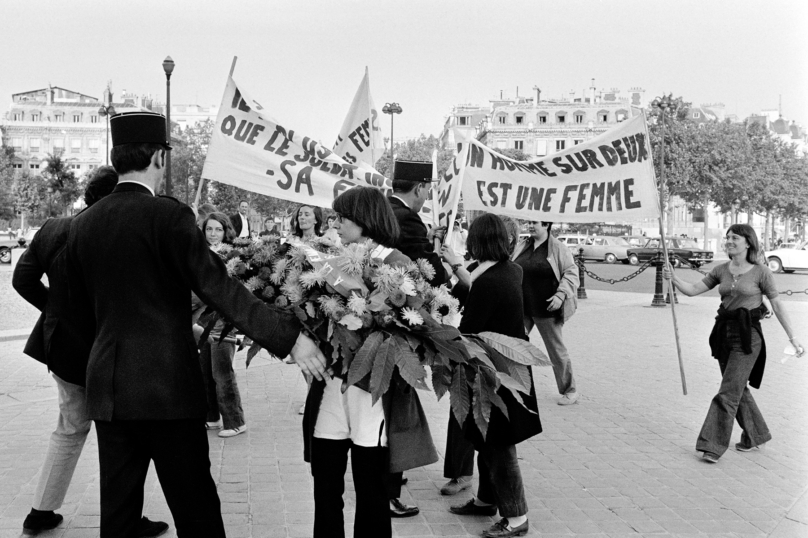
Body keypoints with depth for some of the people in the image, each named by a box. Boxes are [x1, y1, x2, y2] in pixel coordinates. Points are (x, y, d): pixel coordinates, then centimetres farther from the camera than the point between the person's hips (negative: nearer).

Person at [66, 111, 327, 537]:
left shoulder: (81, 225, 6)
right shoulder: (168, 216, -12)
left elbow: (82, 313, 13)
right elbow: (219, 287, -18)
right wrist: (289, 337, -15)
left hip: (107, 390, 6)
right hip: (168, 388, -6)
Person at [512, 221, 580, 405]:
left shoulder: (558, 249, -7)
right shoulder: (522, 247, 8)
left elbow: (571, 273, -8)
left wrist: (560, 295, -20)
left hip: (545, 308, -5)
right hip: (521, 308, 5)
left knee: (556, 350, 5)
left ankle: (570, 391, 18)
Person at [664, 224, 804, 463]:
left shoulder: (760, 272, -6)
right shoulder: (721, 270, 7)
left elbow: (777, 305, -2)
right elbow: (693, 289, 3)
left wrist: (792, 337, -2)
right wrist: (674, 278, -15)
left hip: (748, 336, -6)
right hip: (724, 332, 6)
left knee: (728, 392, -9)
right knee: (738, 389, 16)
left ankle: (713, 445, -5)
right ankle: (756, 435, 34)